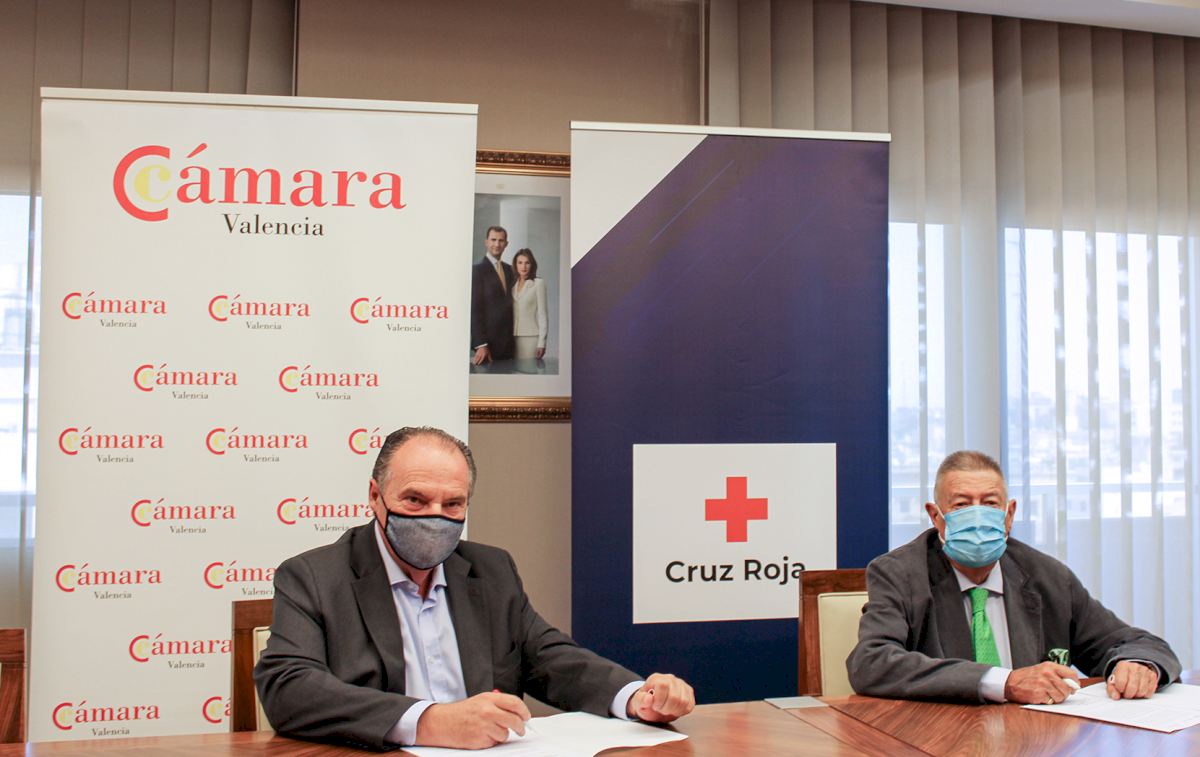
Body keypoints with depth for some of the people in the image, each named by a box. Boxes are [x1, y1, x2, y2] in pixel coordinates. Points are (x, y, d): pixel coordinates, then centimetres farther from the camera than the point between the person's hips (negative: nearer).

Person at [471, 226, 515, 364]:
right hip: (487, 340, -6)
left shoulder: (509, 270, 15)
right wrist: (481, 344, -17)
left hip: (508, 341, 6)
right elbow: (475, 309, -12)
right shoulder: (477, 270, -6)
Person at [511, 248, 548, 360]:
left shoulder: (538, 283, -2)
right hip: (513, 337, 4)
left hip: (531, 337, -4)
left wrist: (542, 342, -9)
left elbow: (542, 314, -4)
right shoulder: (512, 284, 11)